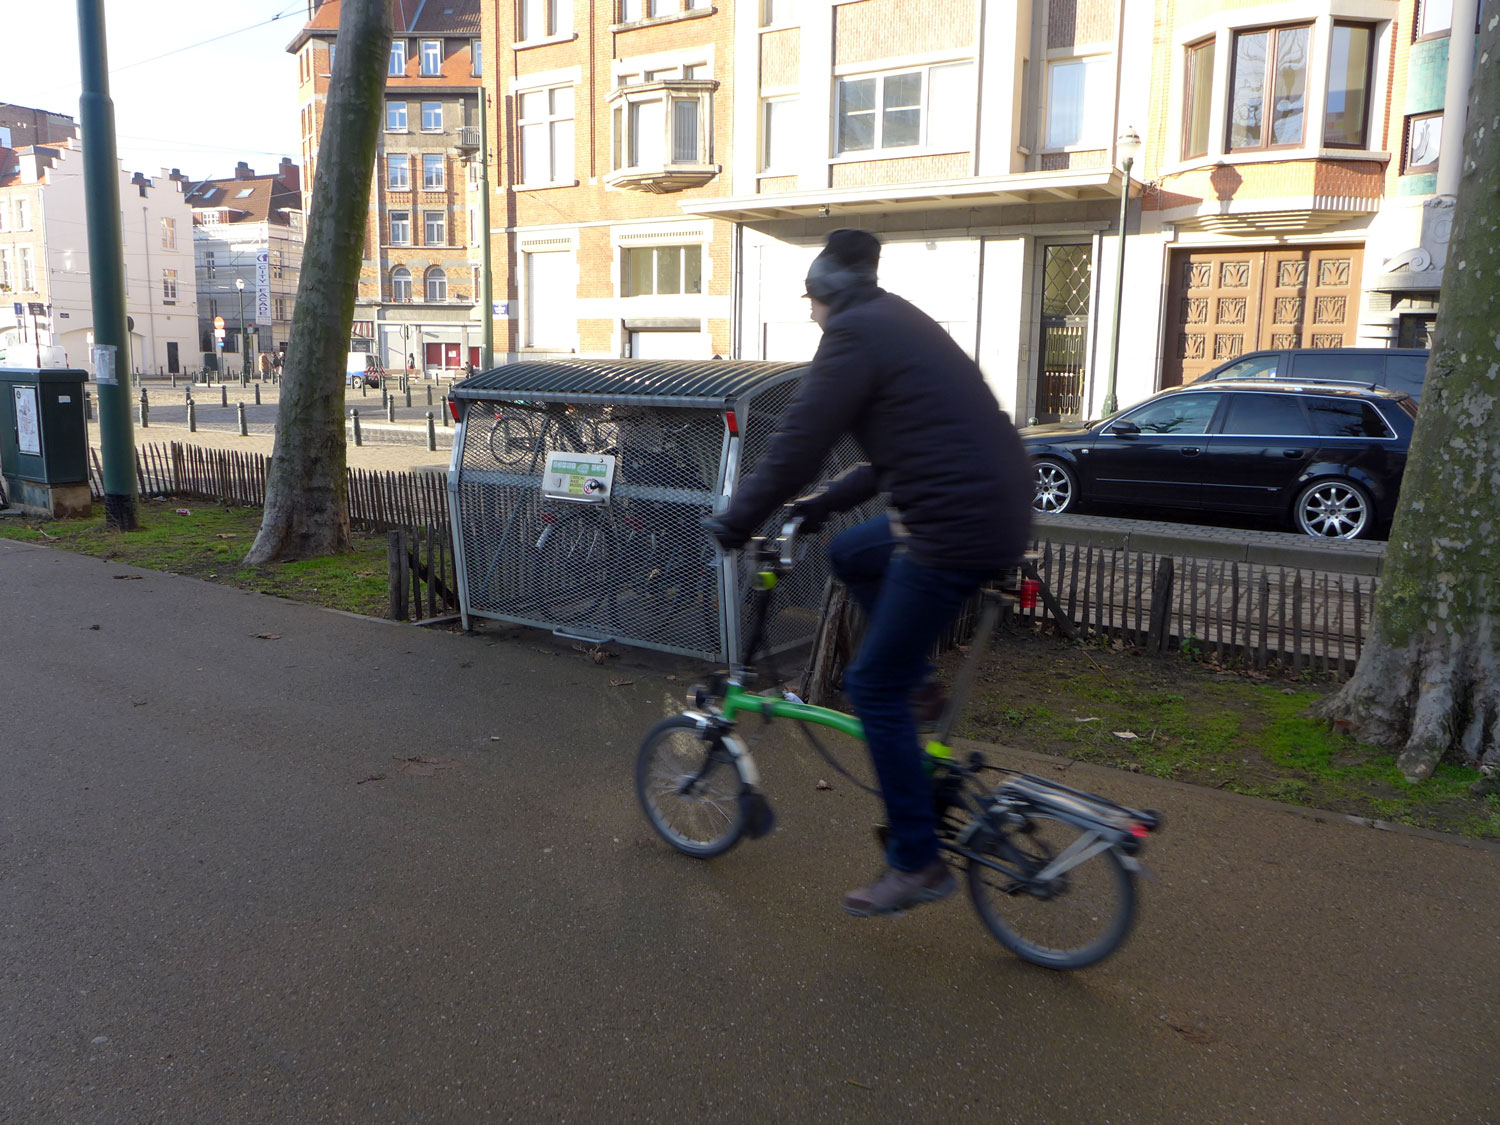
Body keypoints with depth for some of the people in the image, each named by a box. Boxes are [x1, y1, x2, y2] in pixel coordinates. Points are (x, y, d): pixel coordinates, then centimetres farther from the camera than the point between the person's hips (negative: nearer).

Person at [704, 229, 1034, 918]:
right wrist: (828, 501, 28)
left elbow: (798, 445, -11)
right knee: (849, 555, 27)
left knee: (875, 690, 1)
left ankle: (917, 864, 9)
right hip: (996, 503, 10)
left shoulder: (853, 335, -8)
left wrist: (734, 522, 1)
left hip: (958, 525, -10)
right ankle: (912, 679, 27)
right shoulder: (904, 322, 20)